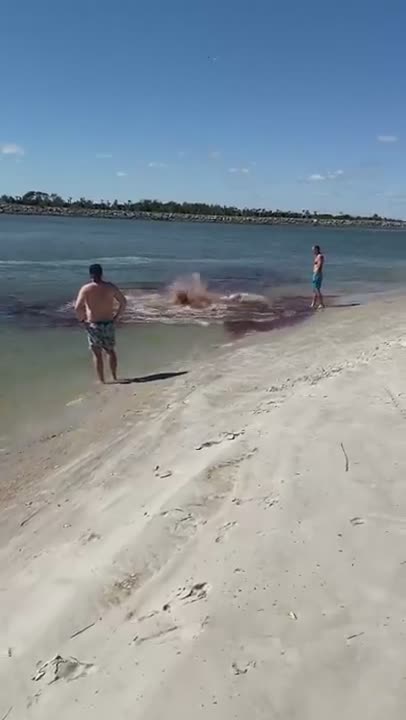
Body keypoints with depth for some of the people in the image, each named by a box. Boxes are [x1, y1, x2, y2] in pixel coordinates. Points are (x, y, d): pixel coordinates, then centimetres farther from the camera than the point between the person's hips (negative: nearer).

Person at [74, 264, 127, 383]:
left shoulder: (86, 288, -9)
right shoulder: (110, 287, -2)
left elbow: (77, 307, -17)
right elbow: (123, 302, 1)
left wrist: (82, 319, -1)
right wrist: (116, 316, 10)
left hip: (93, 325, -2)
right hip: (108, 324, 3)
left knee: (97, 354, 7)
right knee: (111, 351, 20)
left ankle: (102, 381, 13)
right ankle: (114, 377, 24)